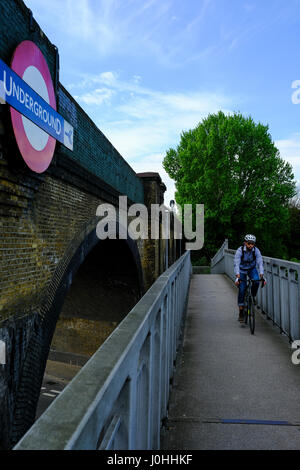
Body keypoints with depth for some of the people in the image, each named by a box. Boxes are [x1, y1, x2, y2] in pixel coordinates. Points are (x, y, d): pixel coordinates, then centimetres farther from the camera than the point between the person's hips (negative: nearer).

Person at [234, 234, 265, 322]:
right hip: (242, 270, -2)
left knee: (256, 281, -29)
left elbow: (260, 263, -25)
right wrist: (237, 277, -45)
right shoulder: (239, 251, -27)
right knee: (242, 290, -9)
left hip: (252, 269, 2)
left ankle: (253, 296, 2)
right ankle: (241, 312, 3)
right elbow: (236, 264, -32)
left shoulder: (256, 250, -21)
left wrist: (261, 275, -40)